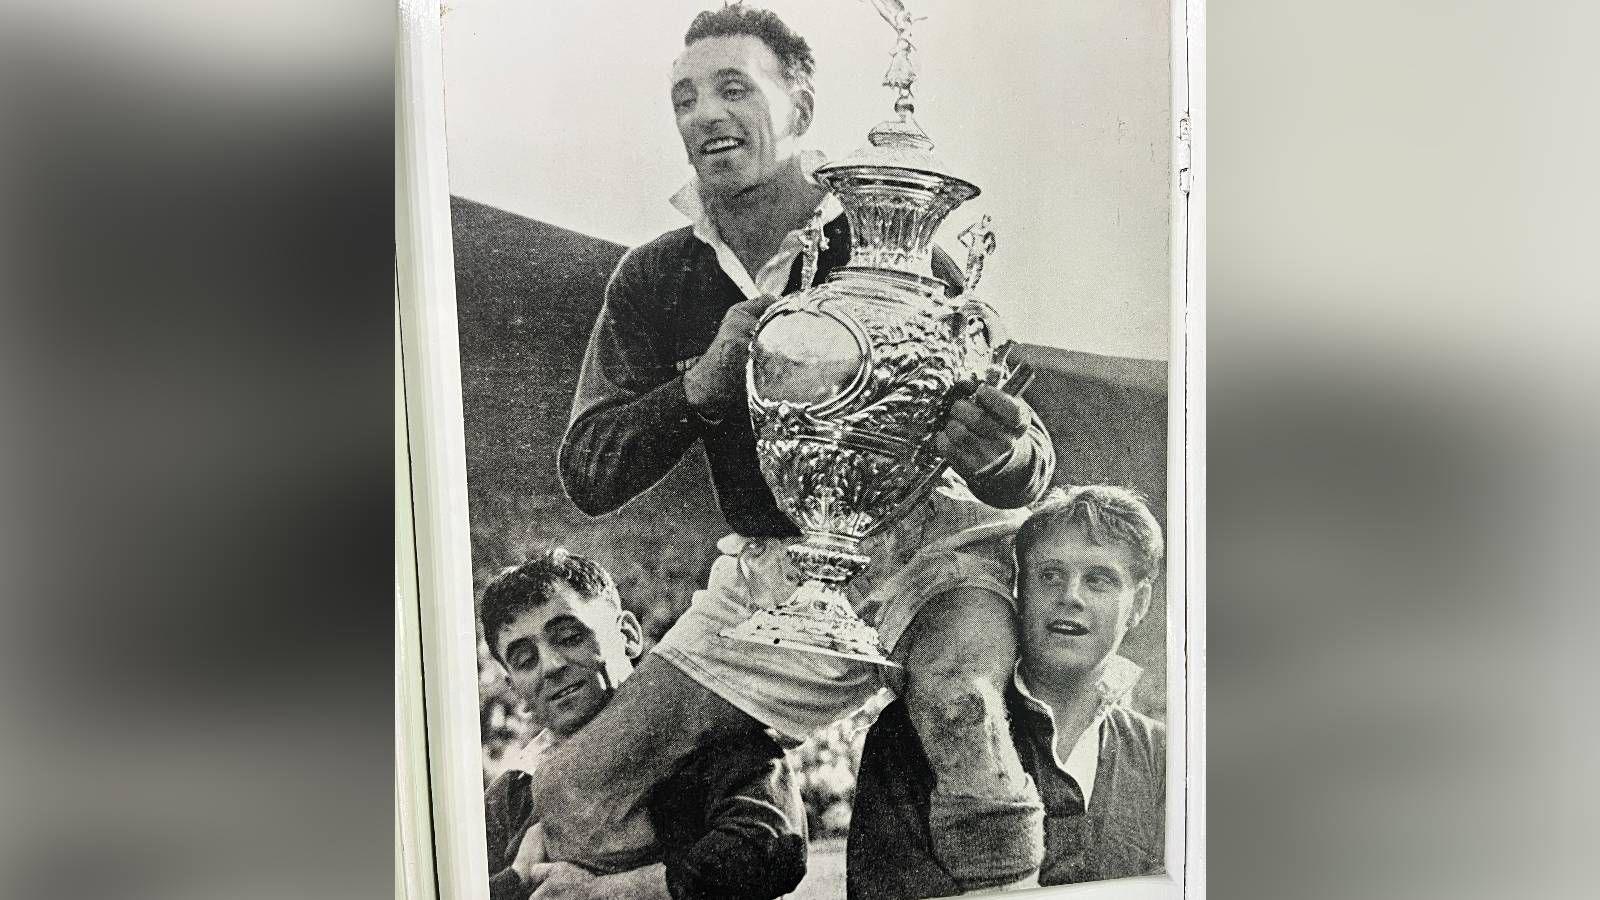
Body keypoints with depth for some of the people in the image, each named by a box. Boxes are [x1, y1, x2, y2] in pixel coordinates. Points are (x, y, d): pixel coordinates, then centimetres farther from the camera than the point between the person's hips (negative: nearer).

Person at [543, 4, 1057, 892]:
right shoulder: (654, 279, 0)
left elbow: (1030, 468, -10)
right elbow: (586, 477, -4)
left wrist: (1003, 459, -36)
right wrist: (703, 383, -21)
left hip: (922, 542, -3)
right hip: (768, 575, 4)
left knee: (963, 706, -36)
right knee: (573, 799, -3)